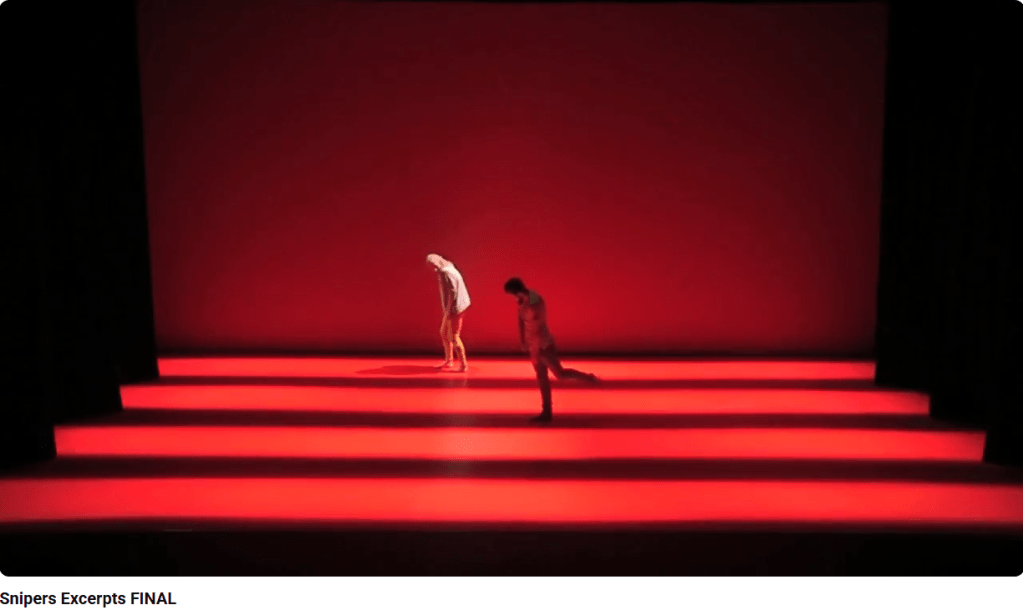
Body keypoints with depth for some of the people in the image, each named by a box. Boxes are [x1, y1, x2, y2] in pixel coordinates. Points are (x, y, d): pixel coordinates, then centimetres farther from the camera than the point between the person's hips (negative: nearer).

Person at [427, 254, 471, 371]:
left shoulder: (447, 272, -21)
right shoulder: (443, 271, 10)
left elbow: (453, 292, -25)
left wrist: (448, 311, -21)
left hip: (454, 308, -10)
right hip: (450, 308, 10)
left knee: (454, 337, -3)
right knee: (443, 333, 18)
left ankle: (463, 365, 6)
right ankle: (449, 361, 28)